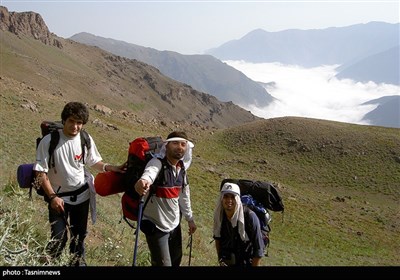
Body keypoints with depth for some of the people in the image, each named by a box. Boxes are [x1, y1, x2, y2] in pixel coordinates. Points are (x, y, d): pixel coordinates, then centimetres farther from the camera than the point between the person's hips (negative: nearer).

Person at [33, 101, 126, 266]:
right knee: (59, 238, -5)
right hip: (58, 196, -3)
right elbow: (40, 172, -14)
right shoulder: (49, 141, -18)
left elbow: (94, 161, 6)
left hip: (81, 195, 3)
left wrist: (108, 168, -13)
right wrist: (52, 196, -19)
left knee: (79, 234, 19)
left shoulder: (86, 140, -9)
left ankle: (78, 262, 42)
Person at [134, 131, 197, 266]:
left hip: (175, 224, 7)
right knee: (164, 264, 0)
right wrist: (143, 181, -69)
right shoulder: (157, 163, -22)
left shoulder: (182, 168, 0)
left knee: (176, 261, 22)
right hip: (156, 226, -7)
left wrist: (189, 218, 19)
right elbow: (150, 172, -47)